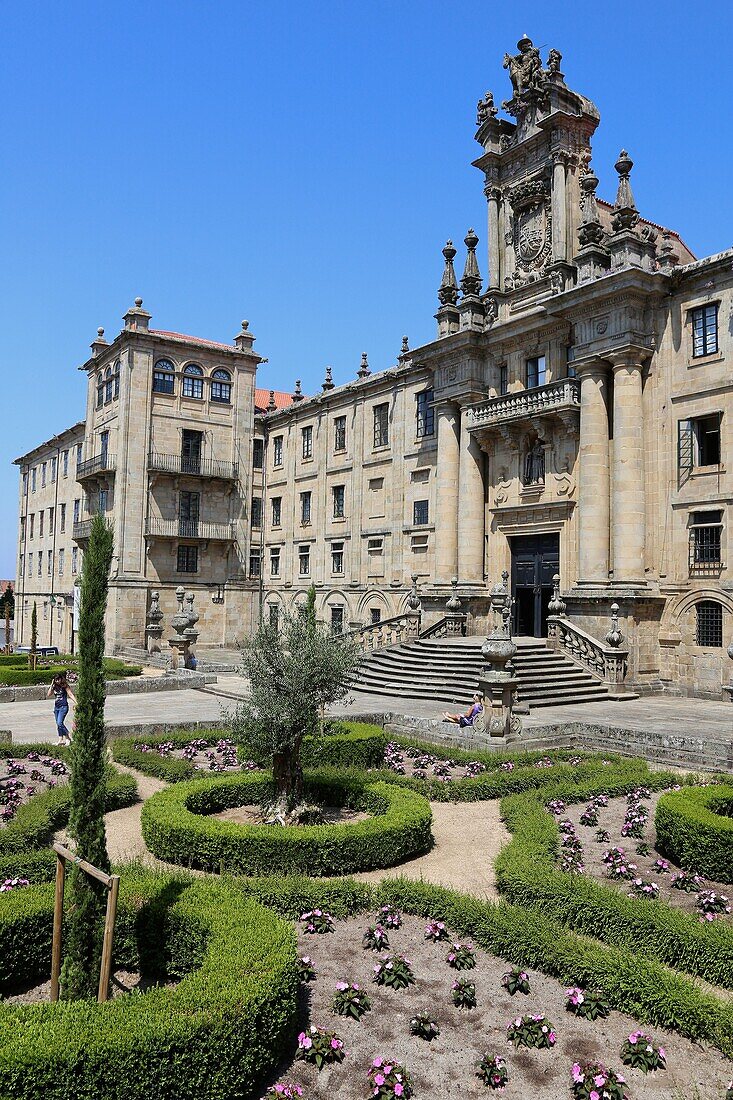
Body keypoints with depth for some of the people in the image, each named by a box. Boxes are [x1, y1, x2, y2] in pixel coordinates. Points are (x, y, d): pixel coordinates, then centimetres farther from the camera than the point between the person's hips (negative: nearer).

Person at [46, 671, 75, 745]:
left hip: (63, 707, -6)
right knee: (58, 724, 8)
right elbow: (48, 695, 2)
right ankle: (61, 739, 14)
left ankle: (67, 737, -3)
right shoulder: (54, 687, 7)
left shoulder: (65, 686, -8)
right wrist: (51, 686, -6)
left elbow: (70, 694, -12)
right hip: (56, 707, 6)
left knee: (59, 723, -16)